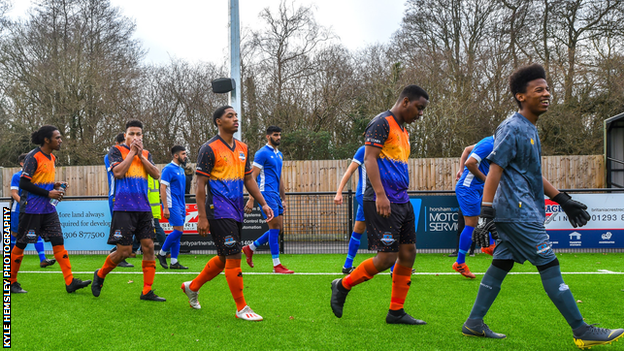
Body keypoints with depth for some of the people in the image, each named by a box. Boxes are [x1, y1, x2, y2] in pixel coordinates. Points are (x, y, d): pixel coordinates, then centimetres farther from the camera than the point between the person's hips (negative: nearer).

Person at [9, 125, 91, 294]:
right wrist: (48, 193, -17)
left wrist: (55, 185, 4)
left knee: (58, 242, 0)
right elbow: (23, 184, -16)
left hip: (48, 210, 8)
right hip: (31, 209, -8)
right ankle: (11, 282, 18)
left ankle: (70, 282, -3)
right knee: (20, 244, 3)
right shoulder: (33, 157, -12)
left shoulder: (52, 158, 13)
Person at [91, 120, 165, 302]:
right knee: (124, 251, -6)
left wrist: (141, 155, -3)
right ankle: (100, 275, 22)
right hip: (124, 208, -5)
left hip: (143, 208, 5)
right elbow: (117, 172, -13)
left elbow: (156, 174, 3)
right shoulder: (117, 150, 3)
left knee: (148, 247, -2)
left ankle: (147, 291, 4)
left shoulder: (146, 154, 16)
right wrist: (132, 152, -7)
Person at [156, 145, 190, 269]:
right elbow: (163, 188, -14)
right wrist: (165, 207, -19)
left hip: (180, 205, 9)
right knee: (178, 230, -13)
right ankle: (162, 253, 4)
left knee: (178, 232, 6)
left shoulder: (181, 169, 16)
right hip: (172, 205, -9)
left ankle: (174, 262, 9)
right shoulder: (169, 169, -10)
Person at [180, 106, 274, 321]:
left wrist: (263, 204, 11)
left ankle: (192, 286, 34)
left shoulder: (242, 148, 13)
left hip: (236, 212, 8)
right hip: (219, 212, -8)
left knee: (225, 258, 15)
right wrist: (202, 217, -14)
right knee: (234, 257, -8)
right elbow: (200, 185, -10)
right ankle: (241, 308, 2)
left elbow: (248, 179, 20)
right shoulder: (210, 149, -9)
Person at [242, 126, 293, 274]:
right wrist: (251, 199, -18)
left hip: (276, 195, 9)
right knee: (274, 227, -9)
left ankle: (250, 248, 21)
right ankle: (276, 265, -4)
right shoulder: (262, 153, -7)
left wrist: (283, 199, 23)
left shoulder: (279, 155, 18)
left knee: (277, 228, 7)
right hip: (266, 193, -9)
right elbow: (253, 177, -11)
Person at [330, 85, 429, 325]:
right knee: (387, 257, -10)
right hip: (382, 202, -10)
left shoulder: (403, 130, 21)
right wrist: (380, 195, -24)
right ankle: (342, 286, 10)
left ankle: (396, 312, 15)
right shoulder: (382, 123, -8)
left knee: (408, 253, 6)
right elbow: (369, 158, -16)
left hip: (401, 201, 10)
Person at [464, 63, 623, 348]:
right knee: (549, 266, -6)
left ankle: (474, 323, 16)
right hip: (519, 214, -10)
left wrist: (563, 200, 24)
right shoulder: (512, 128, -13)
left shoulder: (530, 129, 18)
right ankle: (582, 332, 1)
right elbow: (494, 171, -19)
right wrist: (486, 214, -24)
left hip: (514, 214, 10)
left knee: (501, 265, 10)